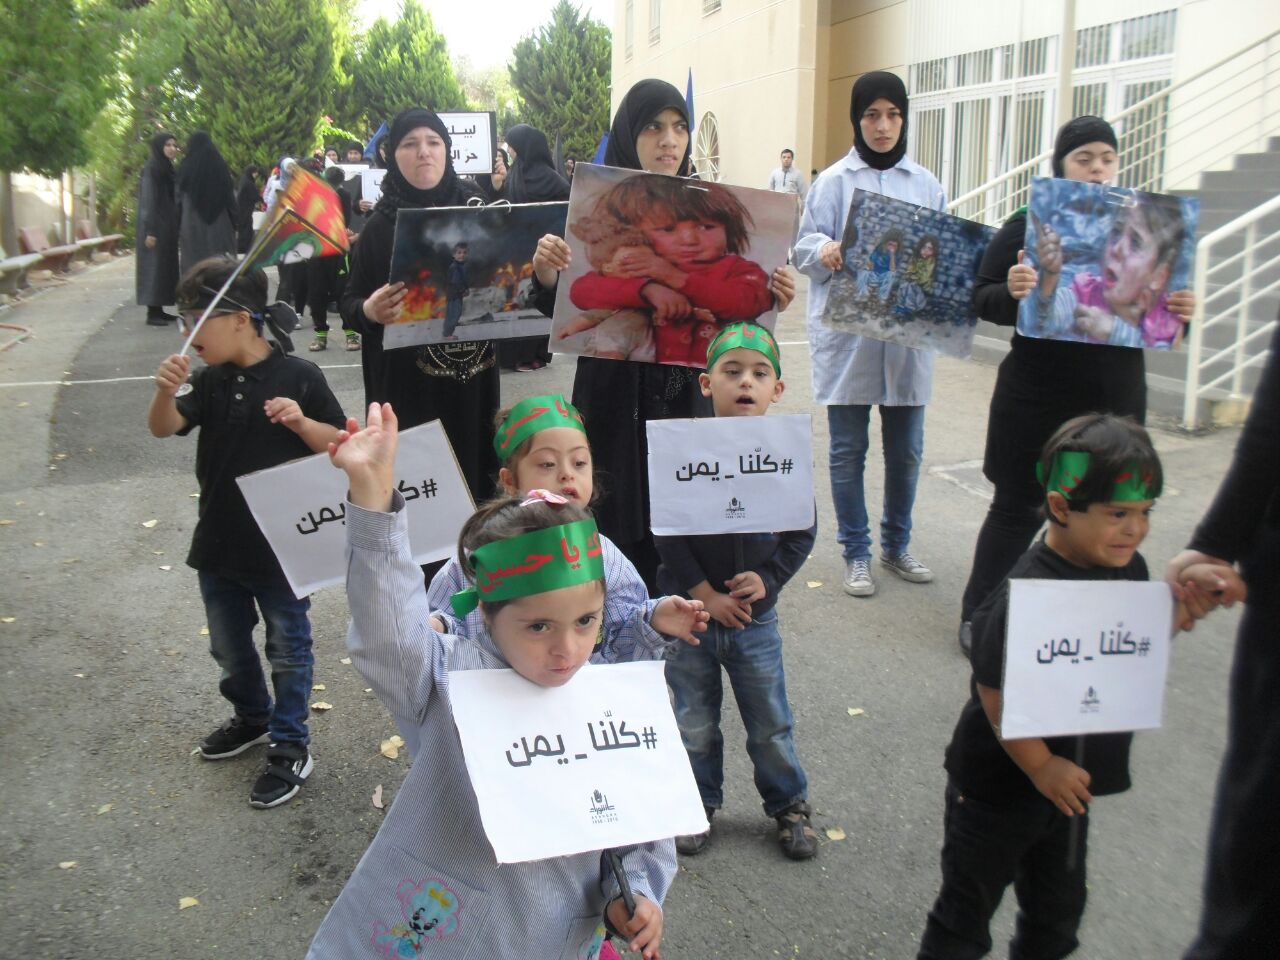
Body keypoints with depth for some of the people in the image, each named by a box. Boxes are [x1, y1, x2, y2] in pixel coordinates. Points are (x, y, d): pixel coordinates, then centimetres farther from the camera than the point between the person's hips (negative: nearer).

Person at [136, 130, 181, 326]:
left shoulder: (168, 168, 14)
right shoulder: (151, 168, -11)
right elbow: (147, 200, -16)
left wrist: (175, 228, 17)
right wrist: (150, 231, -21)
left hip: (167, 226, 9)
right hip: (155, 226, -9)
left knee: (166, 267, 9)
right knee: (154, 266, -7)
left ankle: (159, 309, 14)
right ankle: (152, 313, -5)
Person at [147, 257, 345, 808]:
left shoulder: (299, 377, -13)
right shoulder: (210, 381, 1)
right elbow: (164, 428, -11)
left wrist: (301, 421, -28)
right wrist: (166, 390, -31)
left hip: (282, 548, -6)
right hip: (218, 546, 6)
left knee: (287, 650, 10)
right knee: (228, 647, 22)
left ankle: (291, 748, 23)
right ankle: (252, 718, 45)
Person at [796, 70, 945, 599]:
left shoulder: (926, 184, 10)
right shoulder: (834, 180, 2)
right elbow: (803, 245, -3)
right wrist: (826, 252, -25)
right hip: (847, 335, -3)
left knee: (906, 450, 10)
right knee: (848, 450, 3)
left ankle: (896, 545, 28)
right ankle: (856, 553, 17)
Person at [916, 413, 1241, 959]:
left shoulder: (1126, 568, -5)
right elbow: (994, 692, -28)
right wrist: (1040, 765, -21)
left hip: (1067, 780, 8)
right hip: (999, 783, -7)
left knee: (1058, 911, 26)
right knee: (967, 909, 13)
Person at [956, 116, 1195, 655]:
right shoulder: (1027, 225, -2)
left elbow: (1161, 305, 15)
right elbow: (983, 301, -6)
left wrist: (1181, 312, -8)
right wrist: (1011, 291, -28)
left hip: (1115, 397, 4)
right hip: (1036, 394, -4)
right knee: (1017, 506, 4)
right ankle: (977, 613, 18)